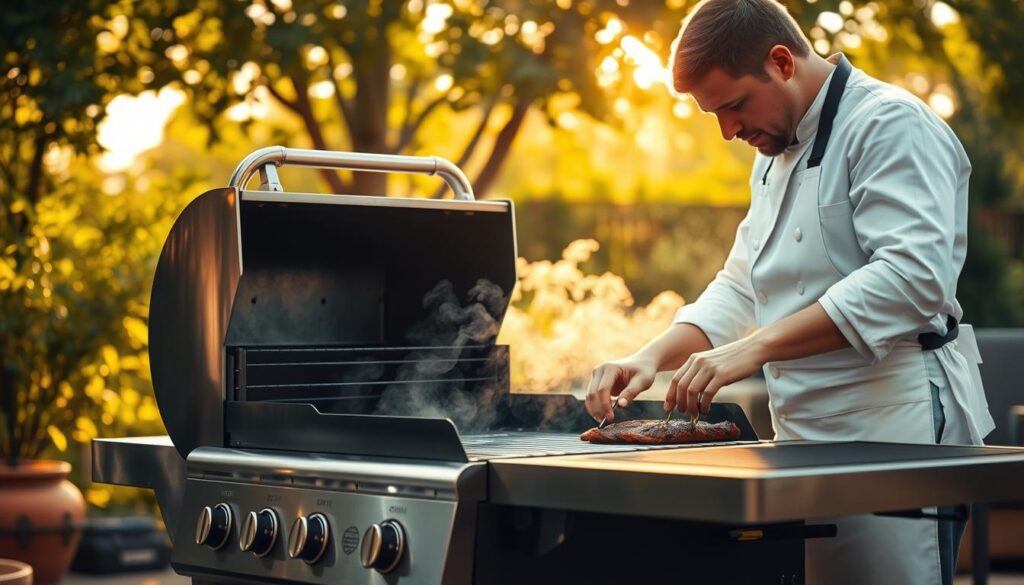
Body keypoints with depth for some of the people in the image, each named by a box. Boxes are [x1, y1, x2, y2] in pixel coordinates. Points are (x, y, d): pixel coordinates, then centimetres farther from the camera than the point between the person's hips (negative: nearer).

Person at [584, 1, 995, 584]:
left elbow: (912, 275, -24)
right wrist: (654, 357, 5)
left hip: (893, 436, -9)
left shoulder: (891, 125, -11)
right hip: (809, 439, 9)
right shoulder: (778, 156, 20)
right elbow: (741, 290, 23)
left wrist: (754, 348, -27)